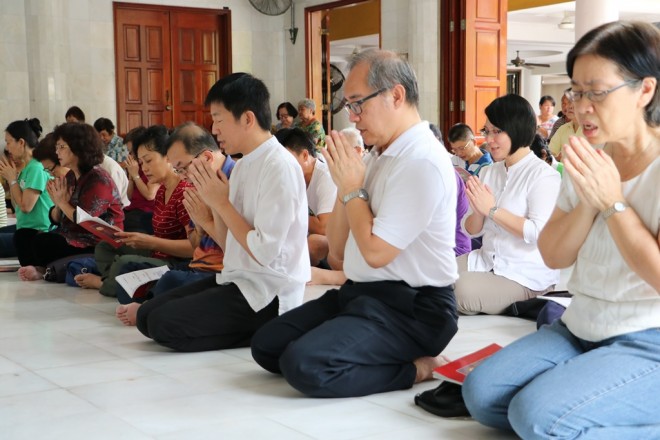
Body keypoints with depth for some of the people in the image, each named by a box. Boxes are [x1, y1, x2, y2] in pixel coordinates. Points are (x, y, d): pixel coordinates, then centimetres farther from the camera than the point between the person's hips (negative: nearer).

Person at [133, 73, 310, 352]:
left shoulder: (280, 168, -16)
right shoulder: (243, 166, 11)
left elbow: (265, 253, -22)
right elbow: (230, 246, 14)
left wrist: (222, 202, -14)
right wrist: (214, 204, -2)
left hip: (268, 294, -9)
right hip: (238, 279, 9)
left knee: (164, 323, -20)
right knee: (147, 315, 3)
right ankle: (262, 328, 4)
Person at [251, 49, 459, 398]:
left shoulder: (422, 162, -17)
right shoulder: (380, 155, 11)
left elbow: (376, 252, -20)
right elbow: (339, 250, 12)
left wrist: (353, 188, -8)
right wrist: (344, 186, -3)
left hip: (410, 308, -10)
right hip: (361, 292, 10)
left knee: (303, 364, -26)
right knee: (266, 344, 2)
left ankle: (415, 369, -7)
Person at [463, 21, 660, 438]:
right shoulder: (587, 163, 9)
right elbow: (554, 256, 6)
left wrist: (612, 202, -18)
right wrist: (588, 203, -11)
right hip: (581, 331, 8)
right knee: (481, 392, -7)